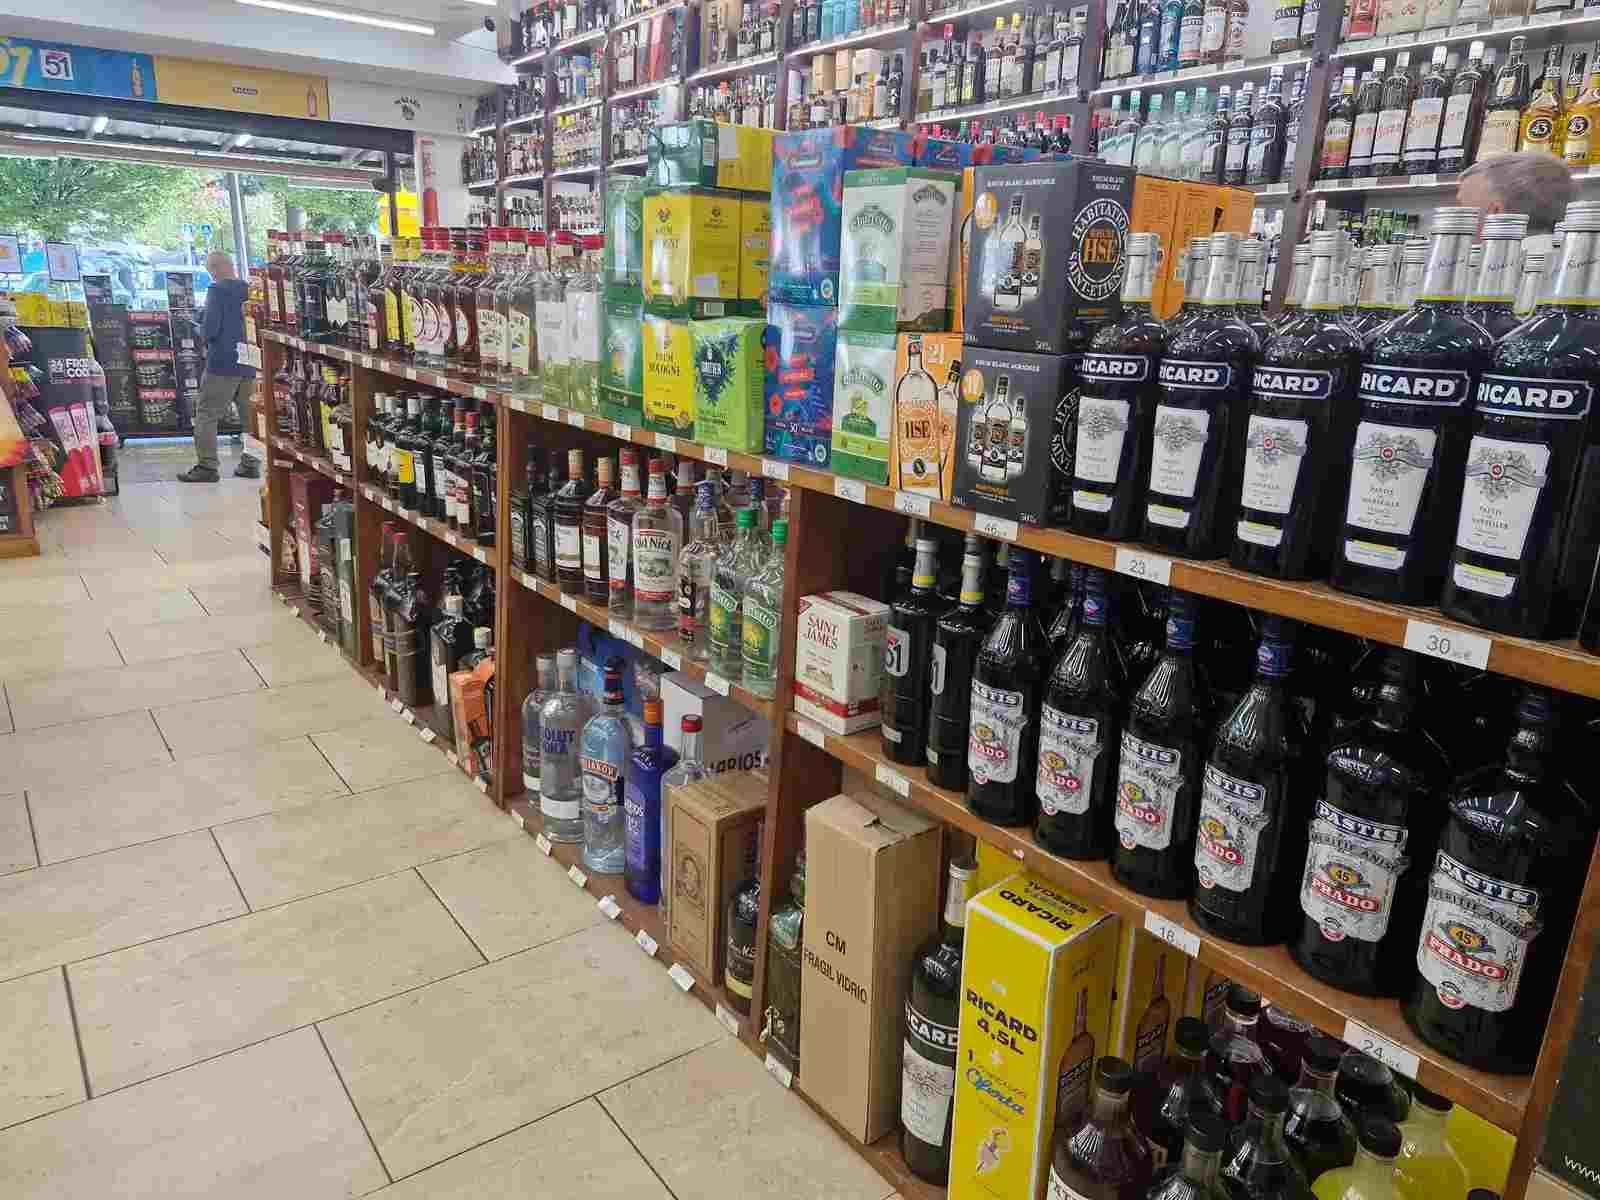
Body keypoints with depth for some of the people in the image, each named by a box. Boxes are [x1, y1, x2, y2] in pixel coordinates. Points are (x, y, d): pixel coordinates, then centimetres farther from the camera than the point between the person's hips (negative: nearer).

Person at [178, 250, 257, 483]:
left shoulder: (217, 291, -10)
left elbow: (209, 329, -15)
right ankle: (251, 464, 15)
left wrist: (204, 334, 6)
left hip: (223, 364, -6)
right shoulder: (251, 291, 6)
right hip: (250, 365, 6)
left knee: (207, 416, 0)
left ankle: (206, 466, -3)